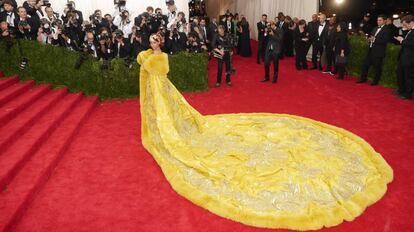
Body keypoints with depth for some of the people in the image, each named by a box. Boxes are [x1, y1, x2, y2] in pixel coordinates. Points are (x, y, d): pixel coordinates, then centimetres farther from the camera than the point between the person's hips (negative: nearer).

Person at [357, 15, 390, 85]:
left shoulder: (386, 30, -8)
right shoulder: (375, 28, 17)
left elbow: (385, 41, -19)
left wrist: (375, 39, -23)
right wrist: (369, 39, -2)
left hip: (378, 52, -8)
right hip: (371, 50, 8)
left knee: (377, 67, 2)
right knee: (365, 64, 10)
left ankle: (376, 81, 13)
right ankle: (363, 78, 20)